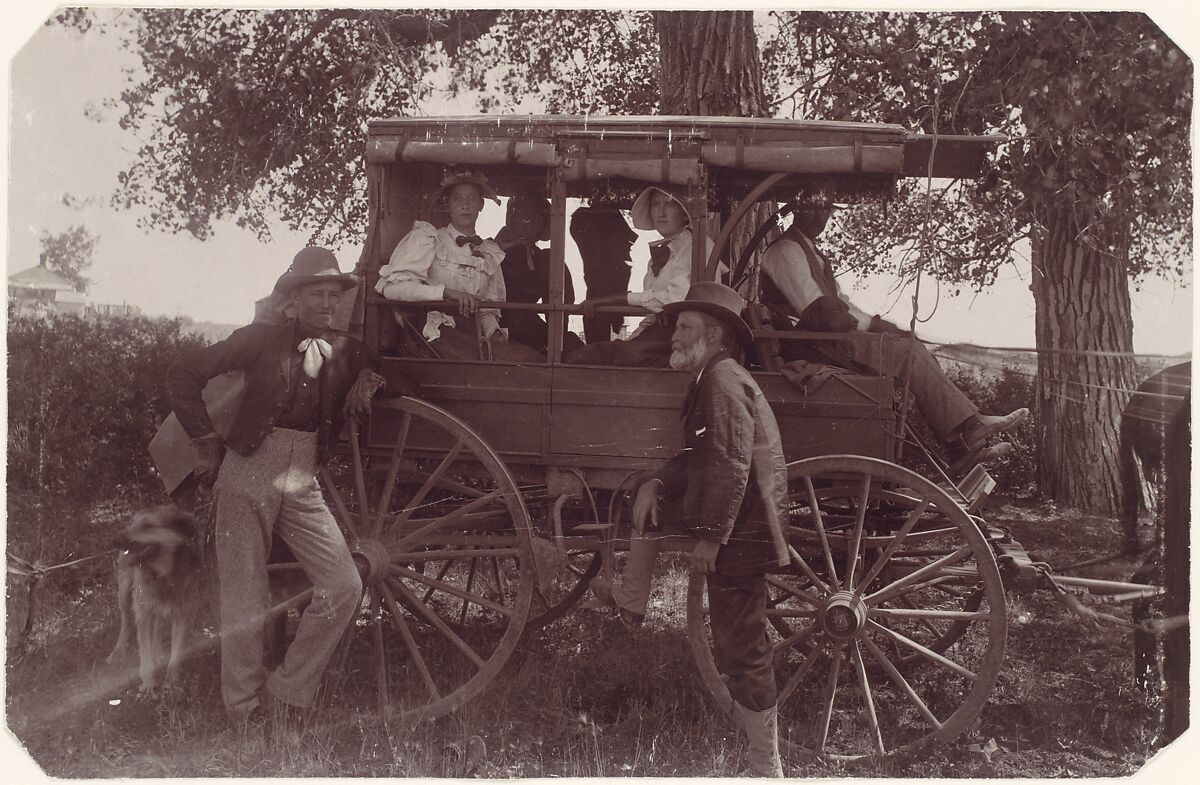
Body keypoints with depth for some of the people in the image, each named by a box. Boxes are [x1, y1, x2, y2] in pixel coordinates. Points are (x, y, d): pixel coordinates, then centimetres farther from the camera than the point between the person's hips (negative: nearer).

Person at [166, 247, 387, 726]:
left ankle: (286, 695, 11)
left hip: (303, 484, 4)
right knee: (244, 602, 1)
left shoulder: (346, 351, 8)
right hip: (248, 474, -4)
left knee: (344, 587, -3)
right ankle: (245, 712, 17)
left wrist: (369, 379, 2)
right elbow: (182, 377, -1)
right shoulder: (262, 340, -3)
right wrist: (208, 443, -3)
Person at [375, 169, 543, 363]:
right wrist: (447, 292, -18)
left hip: (475, 335, 6)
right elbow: (391, 286, -8)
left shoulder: (490, 253, 22)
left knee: (534, 361, -20)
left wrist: (493, 331, 1)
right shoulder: (427, 238, 6)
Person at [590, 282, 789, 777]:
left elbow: (733, 466, -25)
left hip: (740, 531, -10)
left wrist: (709, 538, -22)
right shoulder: (713, 379, 15)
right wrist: (655, 483, 1)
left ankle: (767, 769, 11)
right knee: (651, 502, 22)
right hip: (727, 524, 10)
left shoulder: (723, 379, -18)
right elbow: (697, 457, 18)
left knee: (741, 652, -1)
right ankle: (631, 602, 32)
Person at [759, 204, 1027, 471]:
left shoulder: (809, 251, 24)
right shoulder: (786, 251, -9)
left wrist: (876, 324, 5)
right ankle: (969, 427, -10)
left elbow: (839, 301, 22)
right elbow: (816, 311, -18)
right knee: (909, 352, -17)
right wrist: (871, 325, -12)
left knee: (916, 352, -2)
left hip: (825, 338, 10)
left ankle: (963, 448, -8)